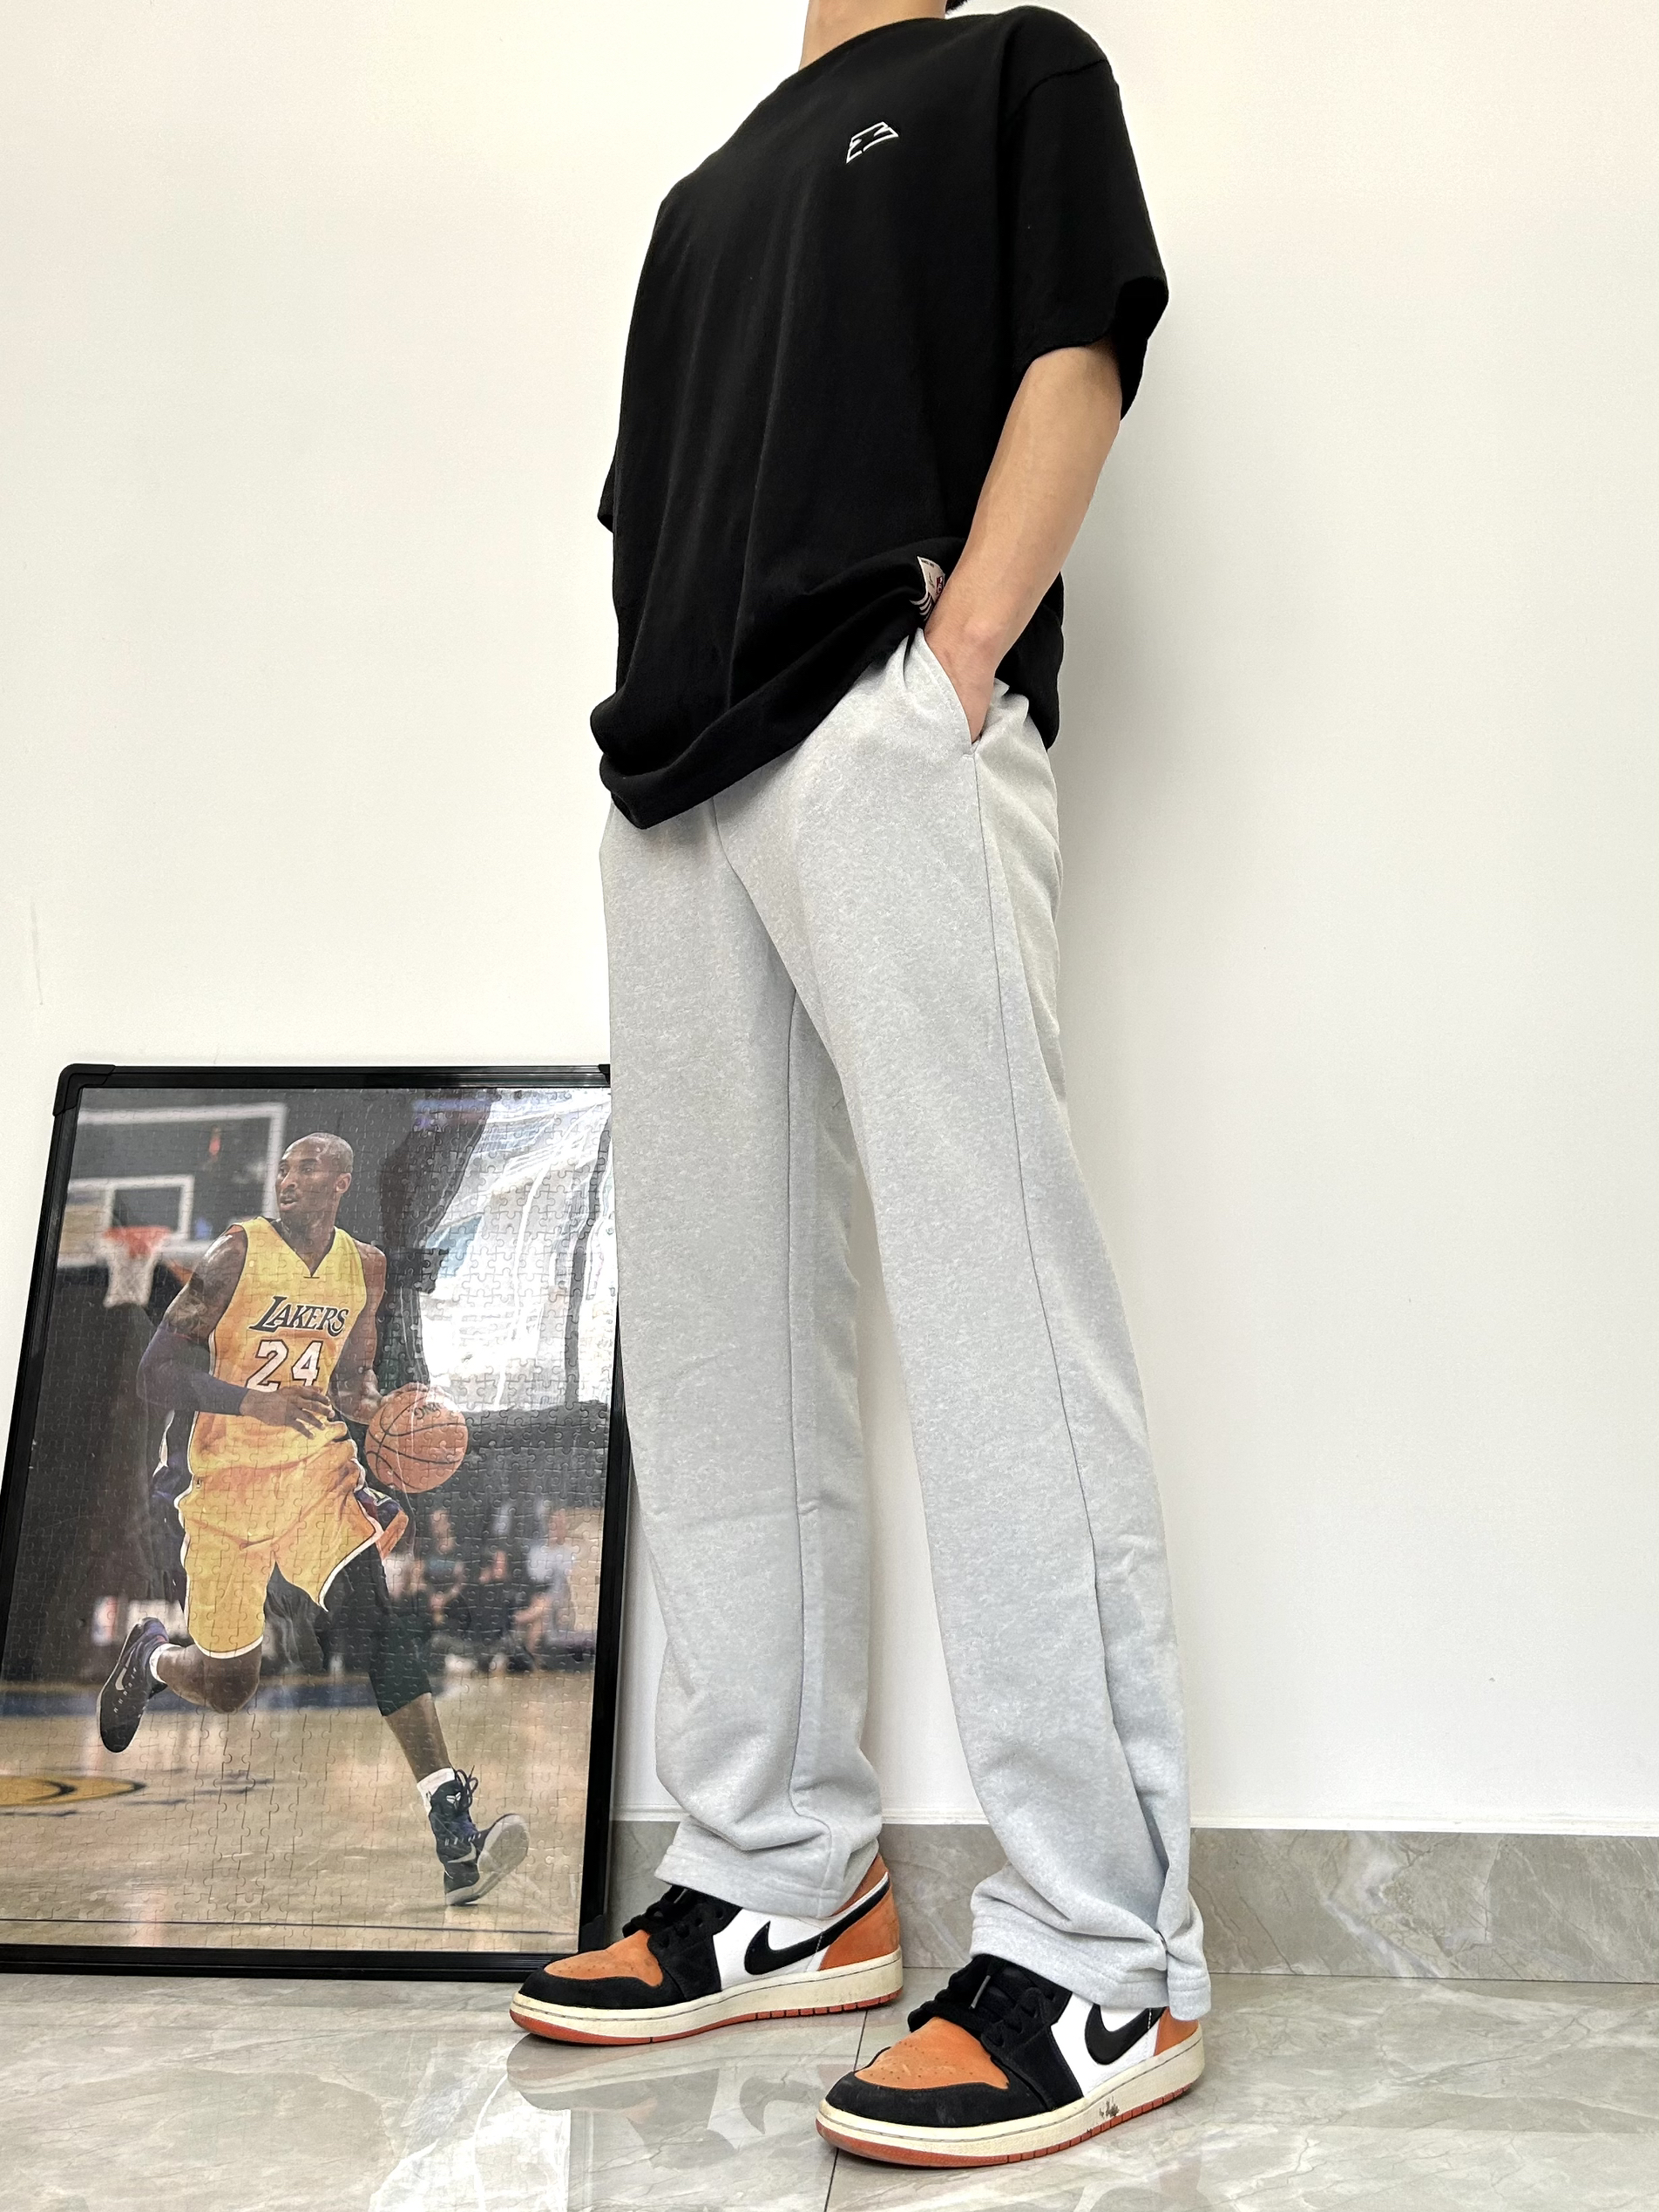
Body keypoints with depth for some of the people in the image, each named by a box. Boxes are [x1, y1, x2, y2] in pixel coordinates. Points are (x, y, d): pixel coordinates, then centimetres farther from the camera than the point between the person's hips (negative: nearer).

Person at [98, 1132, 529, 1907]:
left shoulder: (366, 1266, 3)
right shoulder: (238, 1252, -12)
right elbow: (155, 1373, -14)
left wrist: (381, 1410, -4)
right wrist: (255, 1401, -29)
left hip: (318, 1467, 2)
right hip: (227, 1481, -2)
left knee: (376, 1618, -20)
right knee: (227, 1688, 9)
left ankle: (455, 1838, -24)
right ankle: (150, 1655, 47)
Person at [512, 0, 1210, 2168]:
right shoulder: (706, 193, 35)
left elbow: (1076, 361, 3)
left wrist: (961, 654, -12)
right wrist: (650, 722, 10)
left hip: (891, 732, -7)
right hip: (677, 774, 7)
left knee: (995, 1303, -14)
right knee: (715, 1334, 3)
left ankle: (1106, 1958, -6)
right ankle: (783, 1882, 14)